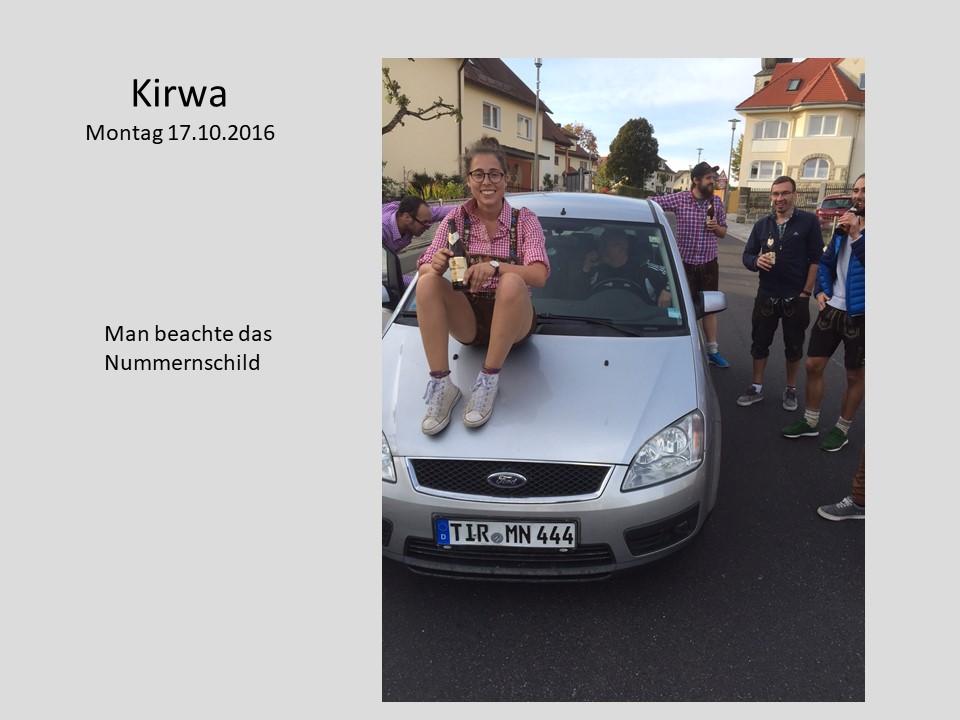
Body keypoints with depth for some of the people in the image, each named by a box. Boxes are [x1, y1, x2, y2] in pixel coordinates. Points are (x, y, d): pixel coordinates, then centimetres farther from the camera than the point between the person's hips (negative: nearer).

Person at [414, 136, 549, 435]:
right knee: (428, 283, -26)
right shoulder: (458, 217, 2)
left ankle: (489, 381, -24)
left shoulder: (524, 219, -3)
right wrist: (435, 266, -30)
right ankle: (441, 385, -26)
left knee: (512, 283, -35)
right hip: (467, 319, 2)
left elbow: (540, 275, -18)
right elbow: (422, 267, -5)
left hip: (512, 321, -2)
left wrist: (495, 266, -36)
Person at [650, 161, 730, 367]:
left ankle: (712, 351, 21)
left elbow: (723, 232, 11)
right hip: (685, 263, -3)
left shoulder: (717, 202, 4)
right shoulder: (679, 199, -8)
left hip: (709, 263, 3)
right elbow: (651, 202, -4)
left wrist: (716, 227, -9)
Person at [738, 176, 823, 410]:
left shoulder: (808, 221, -5)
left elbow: (816, 258, -5)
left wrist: (806, 292, -9)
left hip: (796, 298, -3)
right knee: (759, 344, 10)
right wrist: (756, 261, -16)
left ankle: (791, 390, 26)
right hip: (766, 296, 3)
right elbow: (747, 254, 8)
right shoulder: (762, 224, 6)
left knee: (794, 347, 10)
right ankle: (756, 388, 23)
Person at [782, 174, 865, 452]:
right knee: (813, 365, 8)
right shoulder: (845, 225, 9)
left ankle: (841, 429, 22)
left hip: (860, 314, -6)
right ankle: (810, 422, 23)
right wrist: (821, 290, 3)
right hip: (832, 308, 6)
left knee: (855, 376, 8)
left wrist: (856, 235, -28)